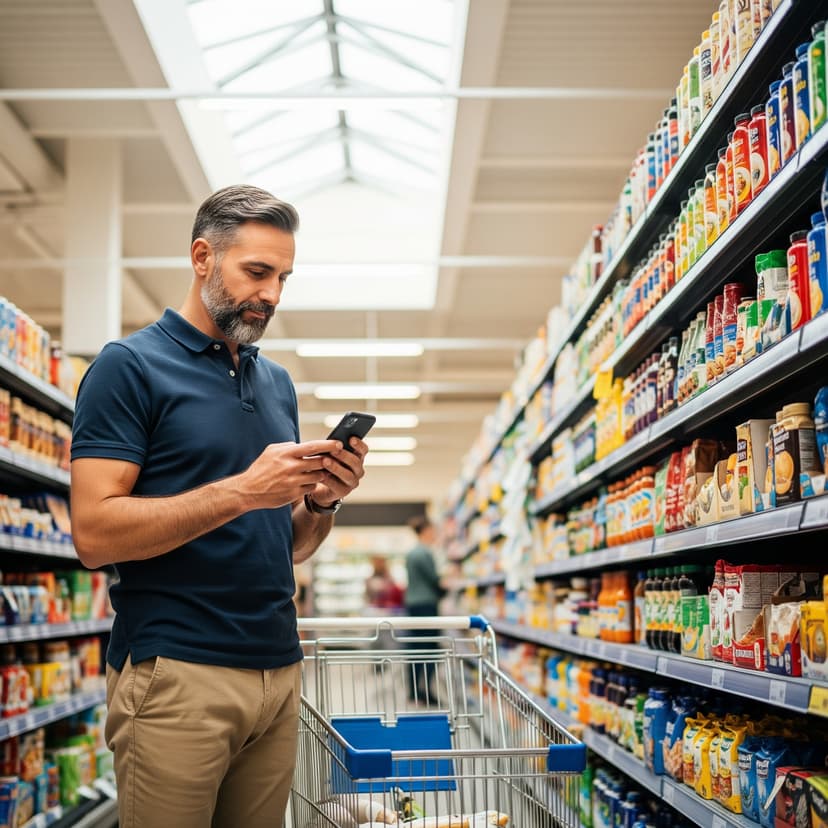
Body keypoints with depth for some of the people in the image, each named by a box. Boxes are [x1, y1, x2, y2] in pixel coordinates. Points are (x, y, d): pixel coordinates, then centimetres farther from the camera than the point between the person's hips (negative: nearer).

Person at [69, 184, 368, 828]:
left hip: (280, 669, 6)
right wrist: (241, 490, -19)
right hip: (175, 674, -6)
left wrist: (322, 499, -3)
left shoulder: (278, 382, 15)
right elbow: (95, 533, -14)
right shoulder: (130, 366, -5)